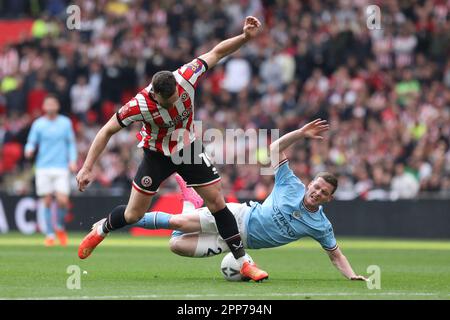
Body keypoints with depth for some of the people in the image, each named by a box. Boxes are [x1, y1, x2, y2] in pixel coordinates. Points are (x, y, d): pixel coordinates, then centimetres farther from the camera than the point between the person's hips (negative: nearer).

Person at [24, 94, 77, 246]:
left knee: (62, 201, -11)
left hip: (62, 167, 0)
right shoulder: (38, 124, 4)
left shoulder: (65, 122, 7)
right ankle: (50, 234, 10)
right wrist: (29, 150, -18)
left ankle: (60, 227, 16)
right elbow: (31, 143, 5)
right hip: (44, 167, 0)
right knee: (47, 202, -1)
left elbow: (71, 143, 12)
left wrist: (72, 160, -1)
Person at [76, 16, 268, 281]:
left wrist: (245, 37, -26)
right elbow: (108, 131, -20)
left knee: (217, 201, -4)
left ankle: (243, 262, 4)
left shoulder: (186, 78, -29)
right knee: (134, 214, 2)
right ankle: (102, 229, 36)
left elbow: (216, 53, -14)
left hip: (189, 149, 2)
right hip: (157, 155, -2)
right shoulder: (140, 105, -33)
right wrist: (88, 168, -22)